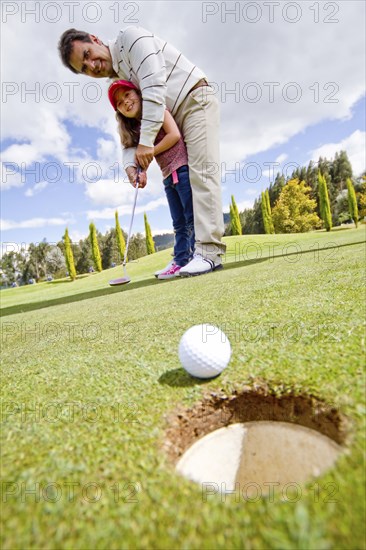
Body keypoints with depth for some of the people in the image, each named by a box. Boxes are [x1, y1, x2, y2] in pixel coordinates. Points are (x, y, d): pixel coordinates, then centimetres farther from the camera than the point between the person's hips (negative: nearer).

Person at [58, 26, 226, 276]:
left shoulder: (130, 36, -8)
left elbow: (155, 85, -23)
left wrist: (146, 141, -29)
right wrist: (130, 164, -12)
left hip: (196, 100, -8)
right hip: (177, 121, 9)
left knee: (202, 171, -21)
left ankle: (210, 250, -27)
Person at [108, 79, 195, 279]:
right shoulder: (135, 129, 16)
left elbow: (175, 135, -13)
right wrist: (140, 172, -13)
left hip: (182, 168, -7)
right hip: (168, 176, 7)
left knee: (192, 217, -9)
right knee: (179, 223, 6)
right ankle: (181, 260, 9)